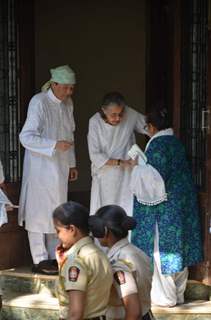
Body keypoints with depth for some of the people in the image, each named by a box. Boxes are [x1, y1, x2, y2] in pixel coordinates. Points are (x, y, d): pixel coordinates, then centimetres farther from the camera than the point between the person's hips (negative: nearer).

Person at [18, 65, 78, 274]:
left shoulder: (67, 104, 8)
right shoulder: (39, 103, -16)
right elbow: (26, 136, -22)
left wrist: (72, 164, 18)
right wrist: (55, 145, -29)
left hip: (60, 168, 7)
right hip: (40, 168, -7)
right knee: (39, 212, -2)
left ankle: (54, 256, 21)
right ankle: (39, 260, 4)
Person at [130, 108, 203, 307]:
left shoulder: (157, 145, -17)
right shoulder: (175, 142, 9)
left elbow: (156, 177, -22)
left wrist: (139, 167, -7)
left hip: (165, 207, -8)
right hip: (182, 205, 8)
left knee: (161, 248, 1)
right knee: (177, 246, 13)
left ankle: (165, 296, 6)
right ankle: (178, 293, 21)